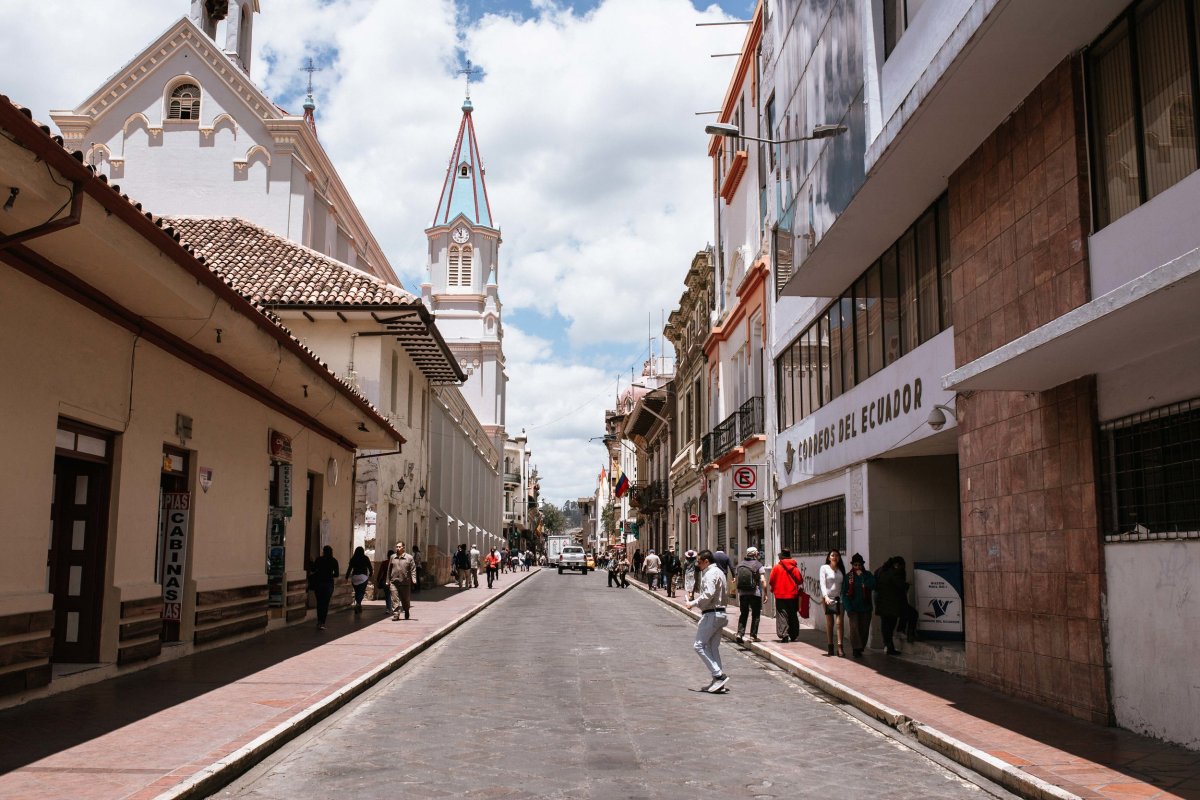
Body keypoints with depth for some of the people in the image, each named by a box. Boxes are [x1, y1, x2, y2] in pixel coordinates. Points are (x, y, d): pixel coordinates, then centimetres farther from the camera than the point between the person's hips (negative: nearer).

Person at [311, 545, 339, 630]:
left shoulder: (319, 559, -3)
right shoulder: (334, 561, -3)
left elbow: (313, 570, 0)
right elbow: (336, 574, -3)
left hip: (318, 582, 1)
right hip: (329, 583, -1)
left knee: (319, 602, 14)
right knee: (325, 603, 1)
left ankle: (319, 622, 17)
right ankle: (322, 623, -5)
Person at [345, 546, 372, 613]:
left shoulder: (353, 559, 4)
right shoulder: (365, 558, 1)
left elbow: (349, 568, 1)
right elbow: (370, 567, 6)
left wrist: (347, 577, 5)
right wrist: (370, 575, 22)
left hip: (354, 577, 2)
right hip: (363, 577, -2)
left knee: (357, 592, 12)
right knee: (361, 592, -6)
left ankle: (358, 605, 14)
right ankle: (358, 604, -27)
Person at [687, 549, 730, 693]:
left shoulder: (710, 574, -14)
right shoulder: (719, 572, 18)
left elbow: (708, 595, -23)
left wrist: (693, 603, -12)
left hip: (711, 615, -10)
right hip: (720, 613, 10)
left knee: (699, 645, -7)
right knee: (713, 648, 13)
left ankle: (719, 675, -11)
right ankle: (718, 681, 13)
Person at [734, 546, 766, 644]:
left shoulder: (740, 564, 7)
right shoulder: (758, 565, -6)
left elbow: (735, 579, 6)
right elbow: (762, 580, -12)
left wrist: (736, 590, 17)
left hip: (742, 593, 4)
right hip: (755, 593, -4)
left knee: (743, 614, 13)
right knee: (755, 614, 9)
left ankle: (740, 633, 1)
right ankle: (753, 635, 7)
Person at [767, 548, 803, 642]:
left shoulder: (776, 567, -6)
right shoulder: (794, 568, -1)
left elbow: (771, 581, -5)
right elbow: (800, 581, -3)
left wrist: (773, 589, 14)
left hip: (780, 596, -2)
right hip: (793, 595, 2)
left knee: (782, 615, -1)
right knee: (793, 616, 14)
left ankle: (784, 634, -16)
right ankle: (793, 636, 18)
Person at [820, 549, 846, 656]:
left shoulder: (841, 569, 12)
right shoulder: (824, 568, 1)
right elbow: (822, 583, -7)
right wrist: (825, 596, -21)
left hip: (839, 598, 2)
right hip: (828, 598, -2)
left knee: (839, 622, -8)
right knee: (829, 624, 1)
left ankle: (840, 647, -12)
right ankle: (830, 648, 6)